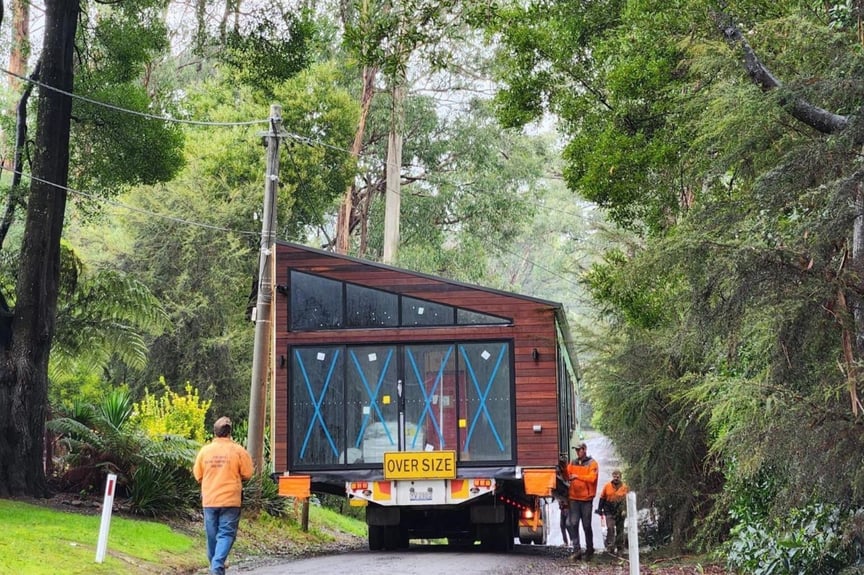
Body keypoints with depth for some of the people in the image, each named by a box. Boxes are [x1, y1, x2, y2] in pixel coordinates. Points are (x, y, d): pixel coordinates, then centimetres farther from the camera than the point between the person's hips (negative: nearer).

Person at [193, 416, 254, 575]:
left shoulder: (205, 450, 0)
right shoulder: (238, 450, -7)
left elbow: (198, 476, 5)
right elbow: (247, 473, -3)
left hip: (209, 500, 3)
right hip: (230, 500, -3)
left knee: (212, 535, 13)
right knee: (226, 534, -2)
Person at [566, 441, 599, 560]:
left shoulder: (592, 464, -2)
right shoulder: (573, 463, 13)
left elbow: (592, 478, -14)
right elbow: (567, 475, 10)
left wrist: (577, 476, -18)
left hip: (586, 498, -4)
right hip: (574, 498, 4)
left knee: (586, 525, 4)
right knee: (573, 524, -6)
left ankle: (589, 549, 18)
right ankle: (576, 549, -4)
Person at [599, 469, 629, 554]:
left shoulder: (624, 486, -1)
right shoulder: (607, 486, 2)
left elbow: (625, 499, -6)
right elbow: (602, 498, 9)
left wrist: (624, 510, -17)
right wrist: (600, 509, 7)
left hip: (620, 512, 0)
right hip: (609, 511, 0)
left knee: (620, 530, 9)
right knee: (610, 528, -11)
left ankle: (620, 547, 20)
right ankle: (610, 547, -8)